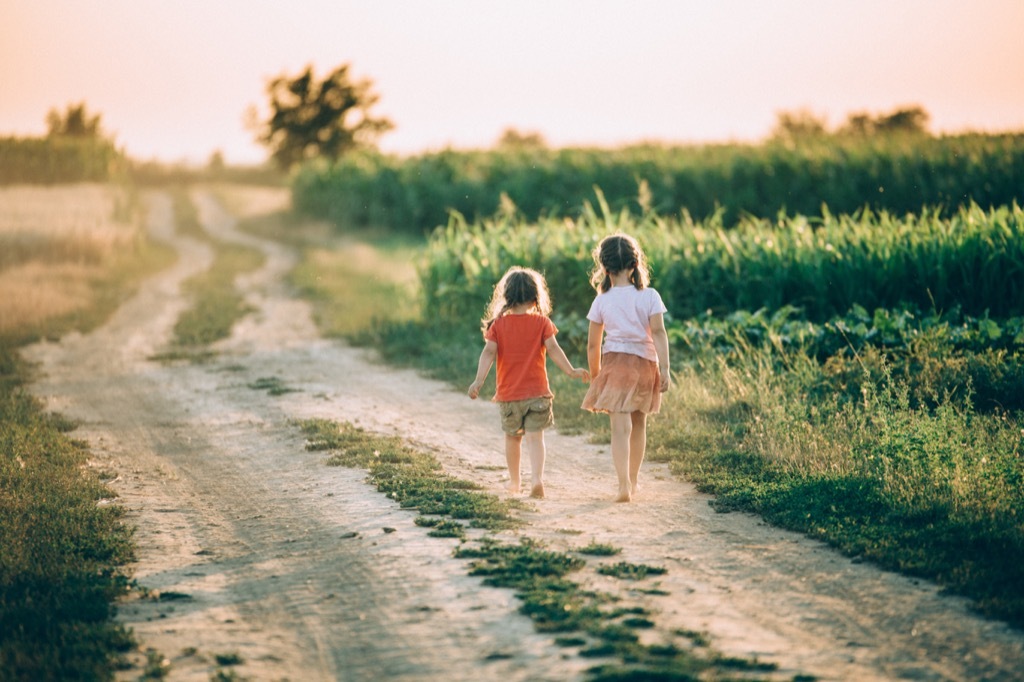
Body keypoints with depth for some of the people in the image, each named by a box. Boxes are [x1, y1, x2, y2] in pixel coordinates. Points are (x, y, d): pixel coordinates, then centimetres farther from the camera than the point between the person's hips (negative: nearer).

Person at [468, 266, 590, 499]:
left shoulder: (498, 324, 0)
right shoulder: (541, 322, -2)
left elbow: (488, 352, -9)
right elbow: (553, 349, -11)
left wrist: (478, 381, -15)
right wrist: (571, 371, -10)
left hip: (508, 394, 2)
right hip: (537, 392, -1)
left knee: (512, 437, 18)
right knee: (535, 437, -5)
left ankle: (514, 482, 31)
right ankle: (537, 478, -26)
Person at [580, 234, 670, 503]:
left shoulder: (602, 301, 0)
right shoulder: (649, 296, 0)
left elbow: (593, 345, 2)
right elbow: (659, 332, -10)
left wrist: (594, 376, 14)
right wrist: (664, 369, -11)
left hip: (614, 362, -2)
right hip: (645, 364, 2)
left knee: (621, 426, -7)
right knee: (638, 424, 18)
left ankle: (624, 484, -22)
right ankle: (633, 482, 29)